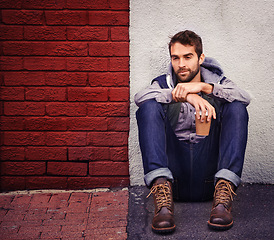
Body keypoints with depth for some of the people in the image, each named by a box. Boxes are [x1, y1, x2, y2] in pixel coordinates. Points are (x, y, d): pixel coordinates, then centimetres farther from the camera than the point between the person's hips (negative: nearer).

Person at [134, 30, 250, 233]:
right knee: (150, 106, -17)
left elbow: (245, 98, -5)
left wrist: (203, 87, -17)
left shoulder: (217, 83, 19)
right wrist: (184, 95, -22)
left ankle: (223, 195, -32)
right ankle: (162, 194, -36)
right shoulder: (164, 85, 18)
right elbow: (140, 97, -9)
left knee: (236, 108, -16)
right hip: (173, 175, 0)